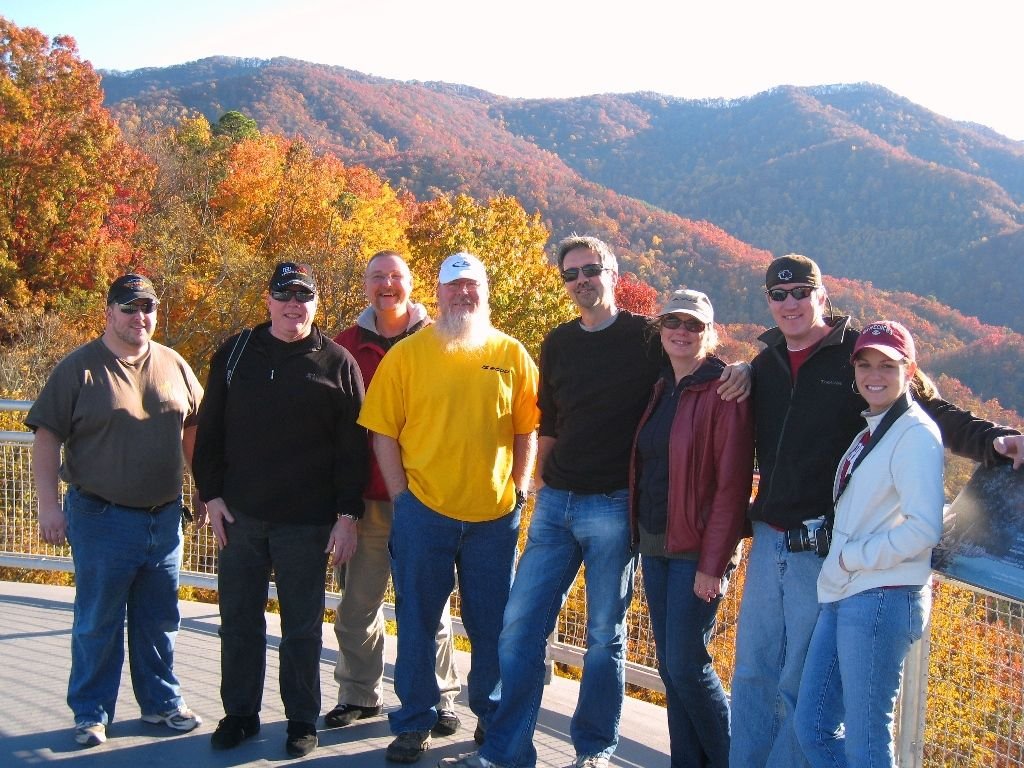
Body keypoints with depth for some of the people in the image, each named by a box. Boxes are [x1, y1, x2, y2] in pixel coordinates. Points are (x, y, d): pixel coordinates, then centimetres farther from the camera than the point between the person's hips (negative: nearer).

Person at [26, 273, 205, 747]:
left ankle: (161, 702, 28)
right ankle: (92, 714, 20)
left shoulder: (173, 365, 6)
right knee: (98, 623, 6)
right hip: (102, 518, -4)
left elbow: (193, 430, 15)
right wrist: (48, 506, -12)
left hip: (164, 515, 4)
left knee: (160, 620, 14)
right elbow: (47, 438, -7)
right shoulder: (79, 368, -6)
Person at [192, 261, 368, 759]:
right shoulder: (235, 354, 6)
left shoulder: (337, 362, -1)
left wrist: (347, 515, -6)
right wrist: (212, 495, 1)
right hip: (240, 515, 3)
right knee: (239, 620, 11)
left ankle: (302, 719, 21)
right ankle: (239, 713, 26)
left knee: (302, 626, 7)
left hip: (307, 522, -2)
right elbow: (209, 433, 9)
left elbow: (352, 447, -2)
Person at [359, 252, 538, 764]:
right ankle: (414, 722, 22)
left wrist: (518, 490, 1)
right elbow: (383, 430, -1)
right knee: (417, 622, 8)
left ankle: (493, 712, 32)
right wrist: (400, 495, -6)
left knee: (493, 622, 12)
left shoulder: (511, 355, 4)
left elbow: (527, 429, 8)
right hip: (423, 511, -1)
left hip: (495, 514, 1)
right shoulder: (407, 354, -1)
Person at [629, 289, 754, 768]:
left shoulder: (722, 392, -11)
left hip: (695, 550, -7)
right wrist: (640, 538, 9)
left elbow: (732, 485, -16)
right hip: (654, 547, 7)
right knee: (668, 665, 11)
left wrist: (713, 563, -18)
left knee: (687, 665, -5)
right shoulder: (662, 391, 12)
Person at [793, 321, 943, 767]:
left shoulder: (915, 434, -11)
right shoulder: (869, 432, 16)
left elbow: (924, 529, -20)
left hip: (882, 600, -9)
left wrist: (851, 557, -12)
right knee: (812, 728, 12)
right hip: (842, 597, 9)